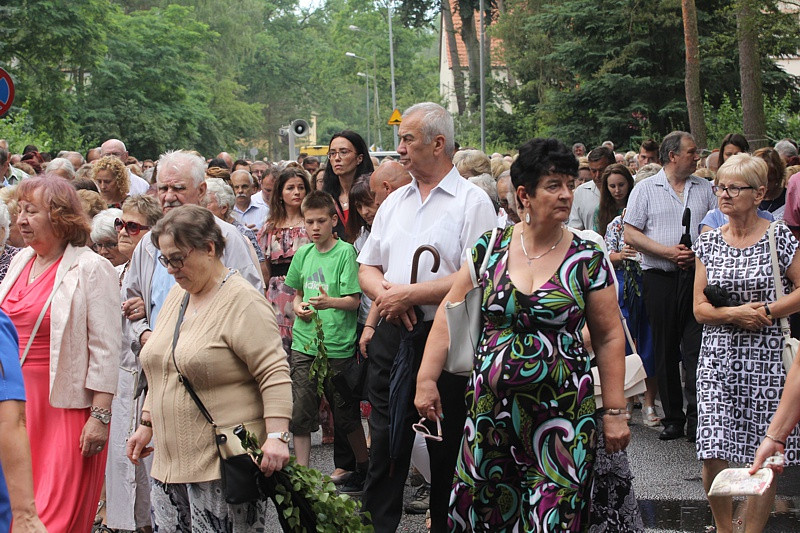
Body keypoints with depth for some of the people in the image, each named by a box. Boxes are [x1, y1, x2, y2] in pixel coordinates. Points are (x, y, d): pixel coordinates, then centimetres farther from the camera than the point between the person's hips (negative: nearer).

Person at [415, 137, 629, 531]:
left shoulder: (587, 259, 0)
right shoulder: (490, 249, 4)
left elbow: (609, 338, 3)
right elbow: (448, 314, 7)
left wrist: (615, 411, 0)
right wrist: (426, 379, -1)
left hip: (561, 413, -1)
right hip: (490, 407, 2)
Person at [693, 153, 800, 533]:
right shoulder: (709, 242, 7)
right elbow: (700, 309, 7)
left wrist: (765, 310, -11)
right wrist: (734, 314, -11)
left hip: (766, 358, -2)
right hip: (718, 356, 2)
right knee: (712, 455, -5)